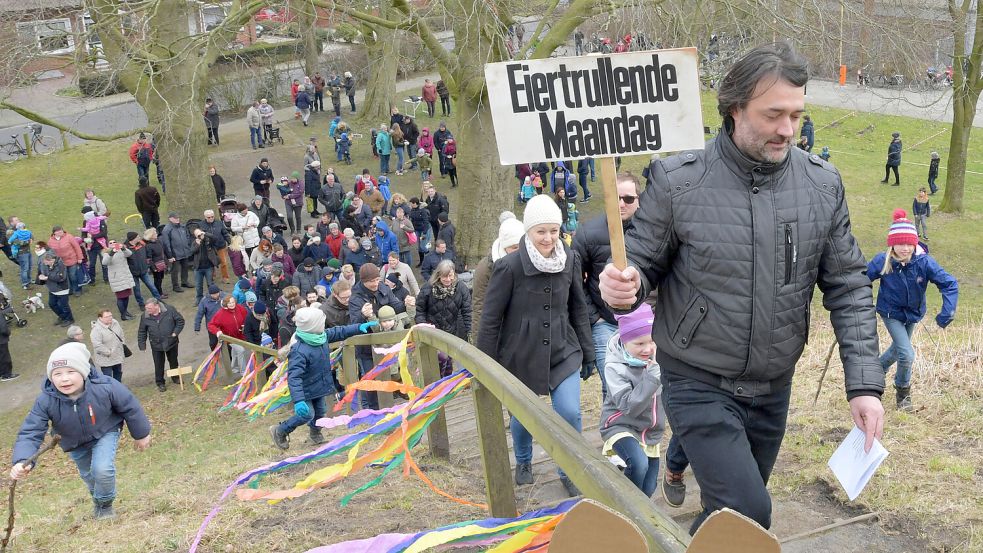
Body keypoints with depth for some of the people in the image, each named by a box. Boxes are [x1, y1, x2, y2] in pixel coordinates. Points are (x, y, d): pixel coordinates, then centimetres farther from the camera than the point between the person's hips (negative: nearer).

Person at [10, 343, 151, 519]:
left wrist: (141, 434, -3)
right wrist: (22, 462, -49)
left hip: (105, 433, -3)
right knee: (88, 475, 21)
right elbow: (30, 433, -30)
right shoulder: (46, 401, -32)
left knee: (102, 469, -23)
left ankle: (105, 504, 10)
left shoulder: (105, 387, -35)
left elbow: (130, 407, -17)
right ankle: (97, 499, 57)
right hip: (75, 443, 3)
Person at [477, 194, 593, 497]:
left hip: (563, 351, 2)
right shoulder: (510, 266, -16)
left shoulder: (570, 260, -4)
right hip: (520, 356, -2)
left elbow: (578, 309, 8)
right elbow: (490, 319, -9)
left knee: (570, 413, -9)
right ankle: (523, 462, 44)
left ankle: (570, 471, 15)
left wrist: (587, 353, 11)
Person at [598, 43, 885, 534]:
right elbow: (642, 262, -6)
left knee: (731, 510, 19)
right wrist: (624, 284, -31)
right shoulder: (678, 180, -15)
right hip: (699, 383, -4)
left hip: (772, 387, 4)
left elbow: (847, 286, 0)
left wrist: (864, 383, -6)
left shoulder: (822, 185, -5)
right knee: (747, 513, -16)